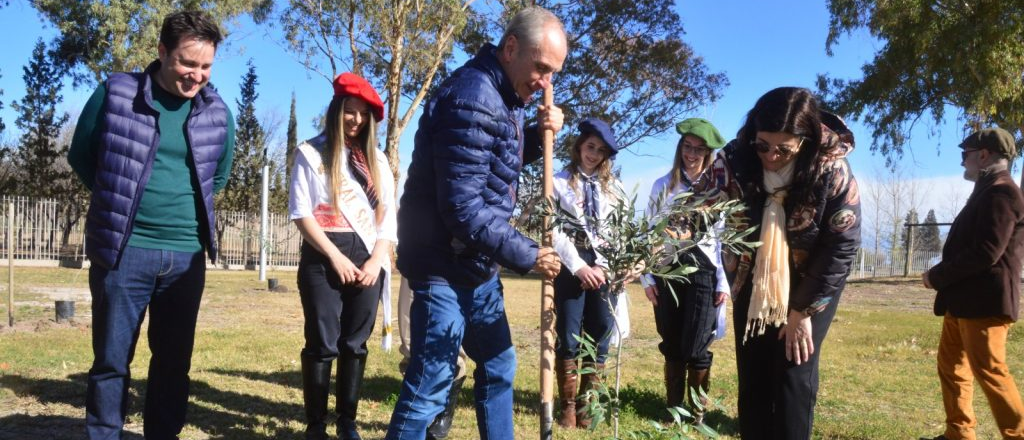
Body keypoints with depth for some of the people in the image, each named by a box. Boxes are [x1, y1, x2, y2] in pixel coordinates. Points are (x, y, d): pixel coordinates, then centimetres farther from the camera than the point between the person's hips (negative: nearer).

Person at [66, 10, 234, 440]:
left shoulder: (218, 112, 4)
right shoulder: (115, 93, -3)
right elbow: (81, 156, 7)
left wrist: (189, 205, 10)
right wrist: (119, 201, 6)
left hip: (187, 255, 3)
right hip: (123, 250, -2)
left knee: (175, 360, 11)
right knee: (111, 360, 5)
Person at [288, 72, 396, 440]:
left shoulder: (377, 160, 14)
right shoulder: (312, 152, 3)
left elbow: (388, 215, 10)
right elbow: (300, 212, -4)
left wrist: (376, 260, -5)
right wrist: (336, 257, -11)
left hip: (367, 259, 3)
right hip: (323, 258, -3)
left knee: (355, 343, 6)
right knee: (322, 343, -4)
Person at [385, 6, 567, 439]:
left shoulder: (506, 96, 8)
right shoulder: (472, 99, -23)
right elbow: (463, 209, -27)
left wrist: (537, 136, 1)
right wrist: (526, 255, -18)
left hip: (476, 262, 10)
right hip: (444, 263, -10)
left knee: (498, 365, 22)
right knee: (430, 385, -5)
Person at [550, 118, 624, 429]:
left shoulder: (614, 186, 13)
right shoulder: (559, 182, 4)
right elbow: (555, 231, -4)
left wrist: (602, 266, -6)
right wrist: (579, 267, -11)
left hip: (604, 267, 3)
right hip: (571, 267, -2)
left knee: (600, 338, 2)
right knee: (569, 337, -1)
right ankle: (568, 406, 10)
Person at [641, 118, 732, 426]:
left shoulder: (719, 189, 4)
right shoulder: (662, 186, 7)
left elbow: (724, 236, 2)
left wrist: (724, 282, -2)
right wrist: (647, 277, 2)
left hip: (703, 272, -2)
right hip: (667, 272, 2)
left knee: (695, 348, -2)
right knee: (672, 346, 8)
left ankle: (697, 411, 15)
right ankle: (673, 408, 22)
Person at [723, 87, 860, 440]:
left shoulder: (832, 171, -23)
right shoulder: (738, 159, -17)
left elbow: (842, 248, -17)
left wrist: (803, 309, -14)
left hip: (810, 287, -2)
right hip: (754, 285, 3)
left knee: (793, 378, -5)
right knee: (752, 381, 6)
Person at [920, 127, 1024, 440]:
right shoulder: (988, 192, 18)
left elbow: (986, 253, -23)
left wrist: (937, 276, -13)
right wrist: (942, 277, 7)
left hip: (983, 301, -10)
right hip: (964, 300, 10)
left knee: (989, 371, -5)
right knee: (951, 364, 14)